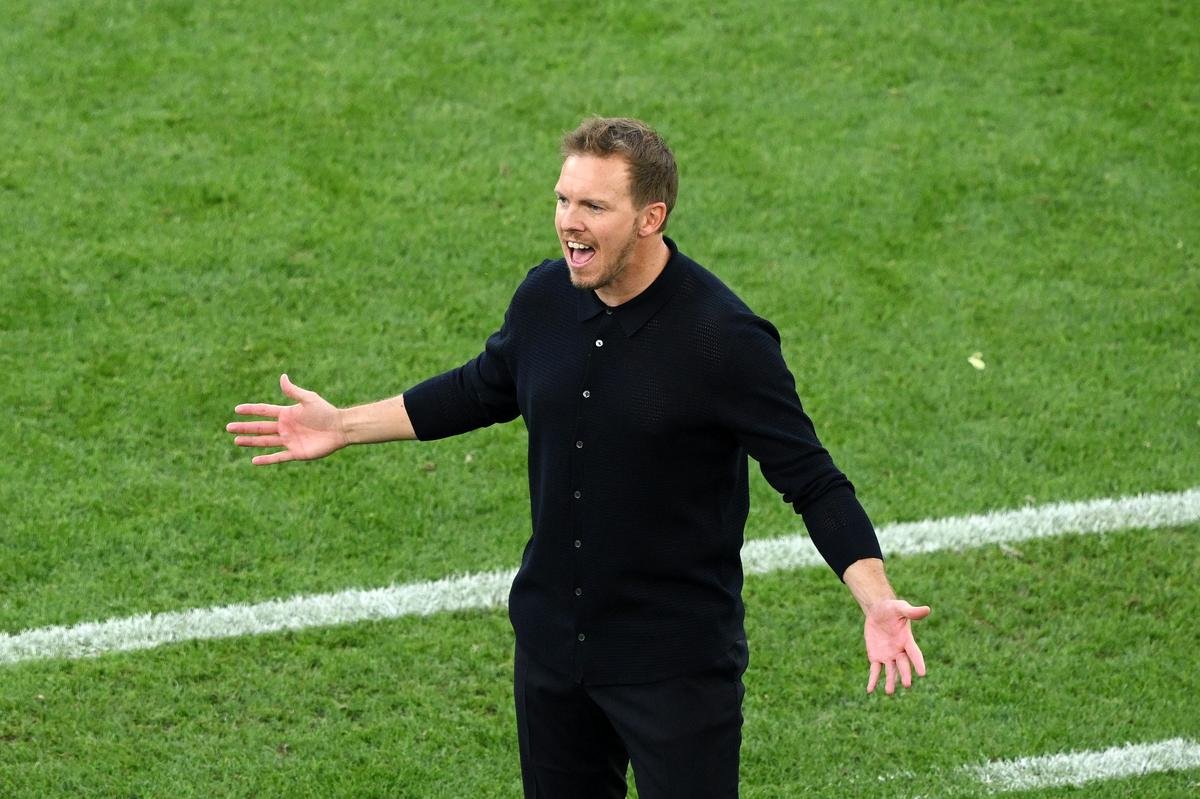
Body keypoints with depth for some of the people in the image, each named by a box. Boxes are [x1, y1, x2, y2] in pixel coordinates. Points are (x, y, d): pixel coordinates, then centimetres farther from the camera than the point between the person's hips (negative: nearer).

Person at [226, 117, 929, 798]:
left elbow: (811, 479, -17)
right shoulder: (546, 297, -4)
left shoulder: (725, 338, -21)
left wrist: (876, 600, -30)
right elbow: (485, 389, 17)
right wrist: (344, 426, 18)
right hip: (551, 642, 6)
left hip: (677, 665, -6)